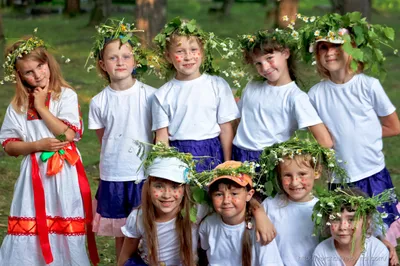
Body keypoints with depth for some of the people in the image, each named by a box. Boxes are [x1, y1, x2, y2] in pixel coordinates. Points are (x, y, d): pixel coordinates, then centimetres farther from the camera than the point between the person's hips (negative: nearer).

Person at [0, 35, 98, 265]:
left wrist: (41, 107, -10)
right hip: (34, 173, 3)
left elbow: (68, 134, -14)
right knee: (29, 230, 1)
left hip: (64, 172, -2)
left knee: (66, 230, 1)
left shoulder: (66, 95, -3)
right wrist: (38, 145, -12)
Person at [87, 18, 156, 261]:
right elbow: (103, 138, 11)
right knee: (121, 233, 11)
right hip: (114, 176, 2)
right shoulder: (99, 102, -1)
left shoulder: (150, 95, -5)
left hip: (146, 175, -2)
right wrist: (116, 155, 2)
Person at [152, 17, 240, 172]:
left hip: (212, 154, 0)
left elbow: (226, 129, 3)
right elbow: (162, 137, 2)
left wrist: (228, 165, 1)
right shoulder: (163, 95, 3)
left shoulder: (218, 86, 2)